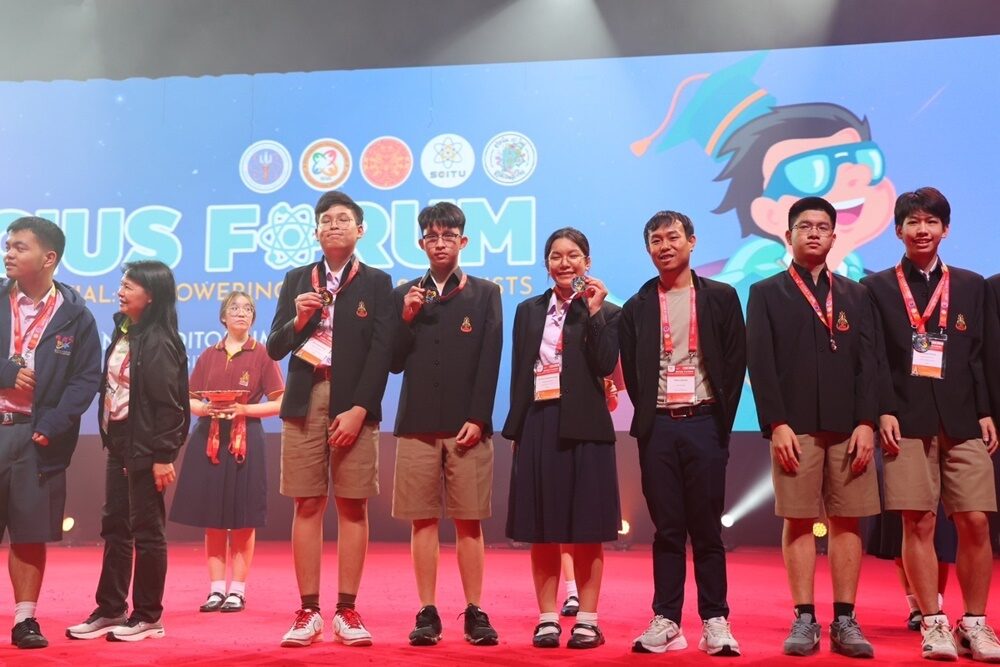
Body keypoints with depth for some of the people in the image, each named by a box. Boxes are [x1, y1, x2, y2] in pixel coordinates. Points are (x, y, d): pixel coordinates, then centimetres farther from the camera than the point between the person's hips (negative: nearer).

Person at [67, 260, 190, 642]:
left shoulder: (159, 342, -16)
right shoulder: (123, 331, 10)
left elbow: (168, 404, -18)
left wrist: (163, 456, -20)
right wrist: (109, 436, 13)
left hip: (145, 448, -9)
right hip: (119, 442, 9)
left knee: (146, 530, 1)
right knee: (114, 528, 13)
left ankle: (148, 617, 12)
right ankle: (110, 611, 23)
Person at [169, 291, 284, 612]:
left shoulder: (262, 355, 2)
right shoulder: (208, 356, 11)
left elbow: (279, 403, -2)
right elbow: (189, 400, 13)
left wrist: (245, 410, -15)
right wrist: (205, 408, -8)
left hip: (246, 440, -3)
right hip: (208, 439, 3)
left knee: (243, 521, 0)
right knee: (212, 520, 5)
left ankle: (238, 590, 9)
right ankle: (217, 589, 13)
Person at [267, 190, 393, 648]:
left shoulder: (376, 282, 5)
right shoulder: (297, 280, 13)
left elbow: (381, 352, -3)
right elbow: (275, 349, 10)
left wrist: (359, 410, -12)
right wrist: (297, 321, -10)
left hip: (354, 404, -2)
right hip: (305, 402, 2)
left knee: (352, 507, 0)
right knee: (307, 507, 2)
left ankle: (347, 611, 7)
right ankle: (308, 611, 7)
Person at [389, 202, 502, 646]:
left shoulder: (485, 293, 7)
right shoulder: (405, 294, 12)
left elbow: (490, 363, 0)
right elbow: (395, 362, 8)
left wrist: (477, 419, -8)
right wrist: (406, 318, -7)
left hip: (467, 425, -2)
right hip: (417, 425, 2)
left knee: (469, 522, 0)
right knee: (423, 521, 3)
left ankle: (475, 611, 8)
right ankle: (427, 612, 9)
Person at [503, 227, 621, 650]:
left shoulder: (607, 313, 3)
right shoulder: (529, 311, 12)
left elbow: (605, 366, -12)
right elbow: (518, 374, 11)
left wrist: (593, 313, -14)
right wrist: (515, 429, 6)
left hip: (584, 426, -3)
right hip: (537, 425, 3)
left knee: (587, 530, 2)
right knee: (541, 529, 5)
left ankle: (587, 620, 12)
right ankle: (547, 619, 14)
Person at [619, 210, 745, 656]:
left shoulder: (720, 298, 5)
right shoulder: (637, 307, 9)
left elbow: (735, 362, 2)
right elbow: (631, 371, 10)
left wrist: (721, 419, -2)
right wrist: (647, 416, 3)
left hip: (703, 422, -1)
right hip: (657, 427, 1)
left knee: (707, 527, 3)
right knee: (667, 528, 5)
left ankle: (715, 621, 11)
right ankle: (666, 620, 10)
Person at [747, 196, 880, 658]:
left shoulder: (855, 295, 16)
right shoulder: (766, 293, 8)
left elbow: (868, 362, 8)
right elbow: (760, 364, -1)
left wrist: (866, 423, -3)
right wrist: (777, 424, -10)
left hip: (849, 427, 3)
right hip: (795, 427, -2)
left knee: (848, 520, 2)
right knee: (799, 520, -1)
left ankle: (845, 621, 8)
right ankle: (805, 620, 5)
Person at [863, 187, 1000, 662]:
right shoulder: (876, 287, 7)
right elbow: (873, 359, 1)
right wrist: (884, 412, -9)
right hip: (907, 422, -2)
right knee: (919, 523, -2)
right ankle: (933, 624, 8)